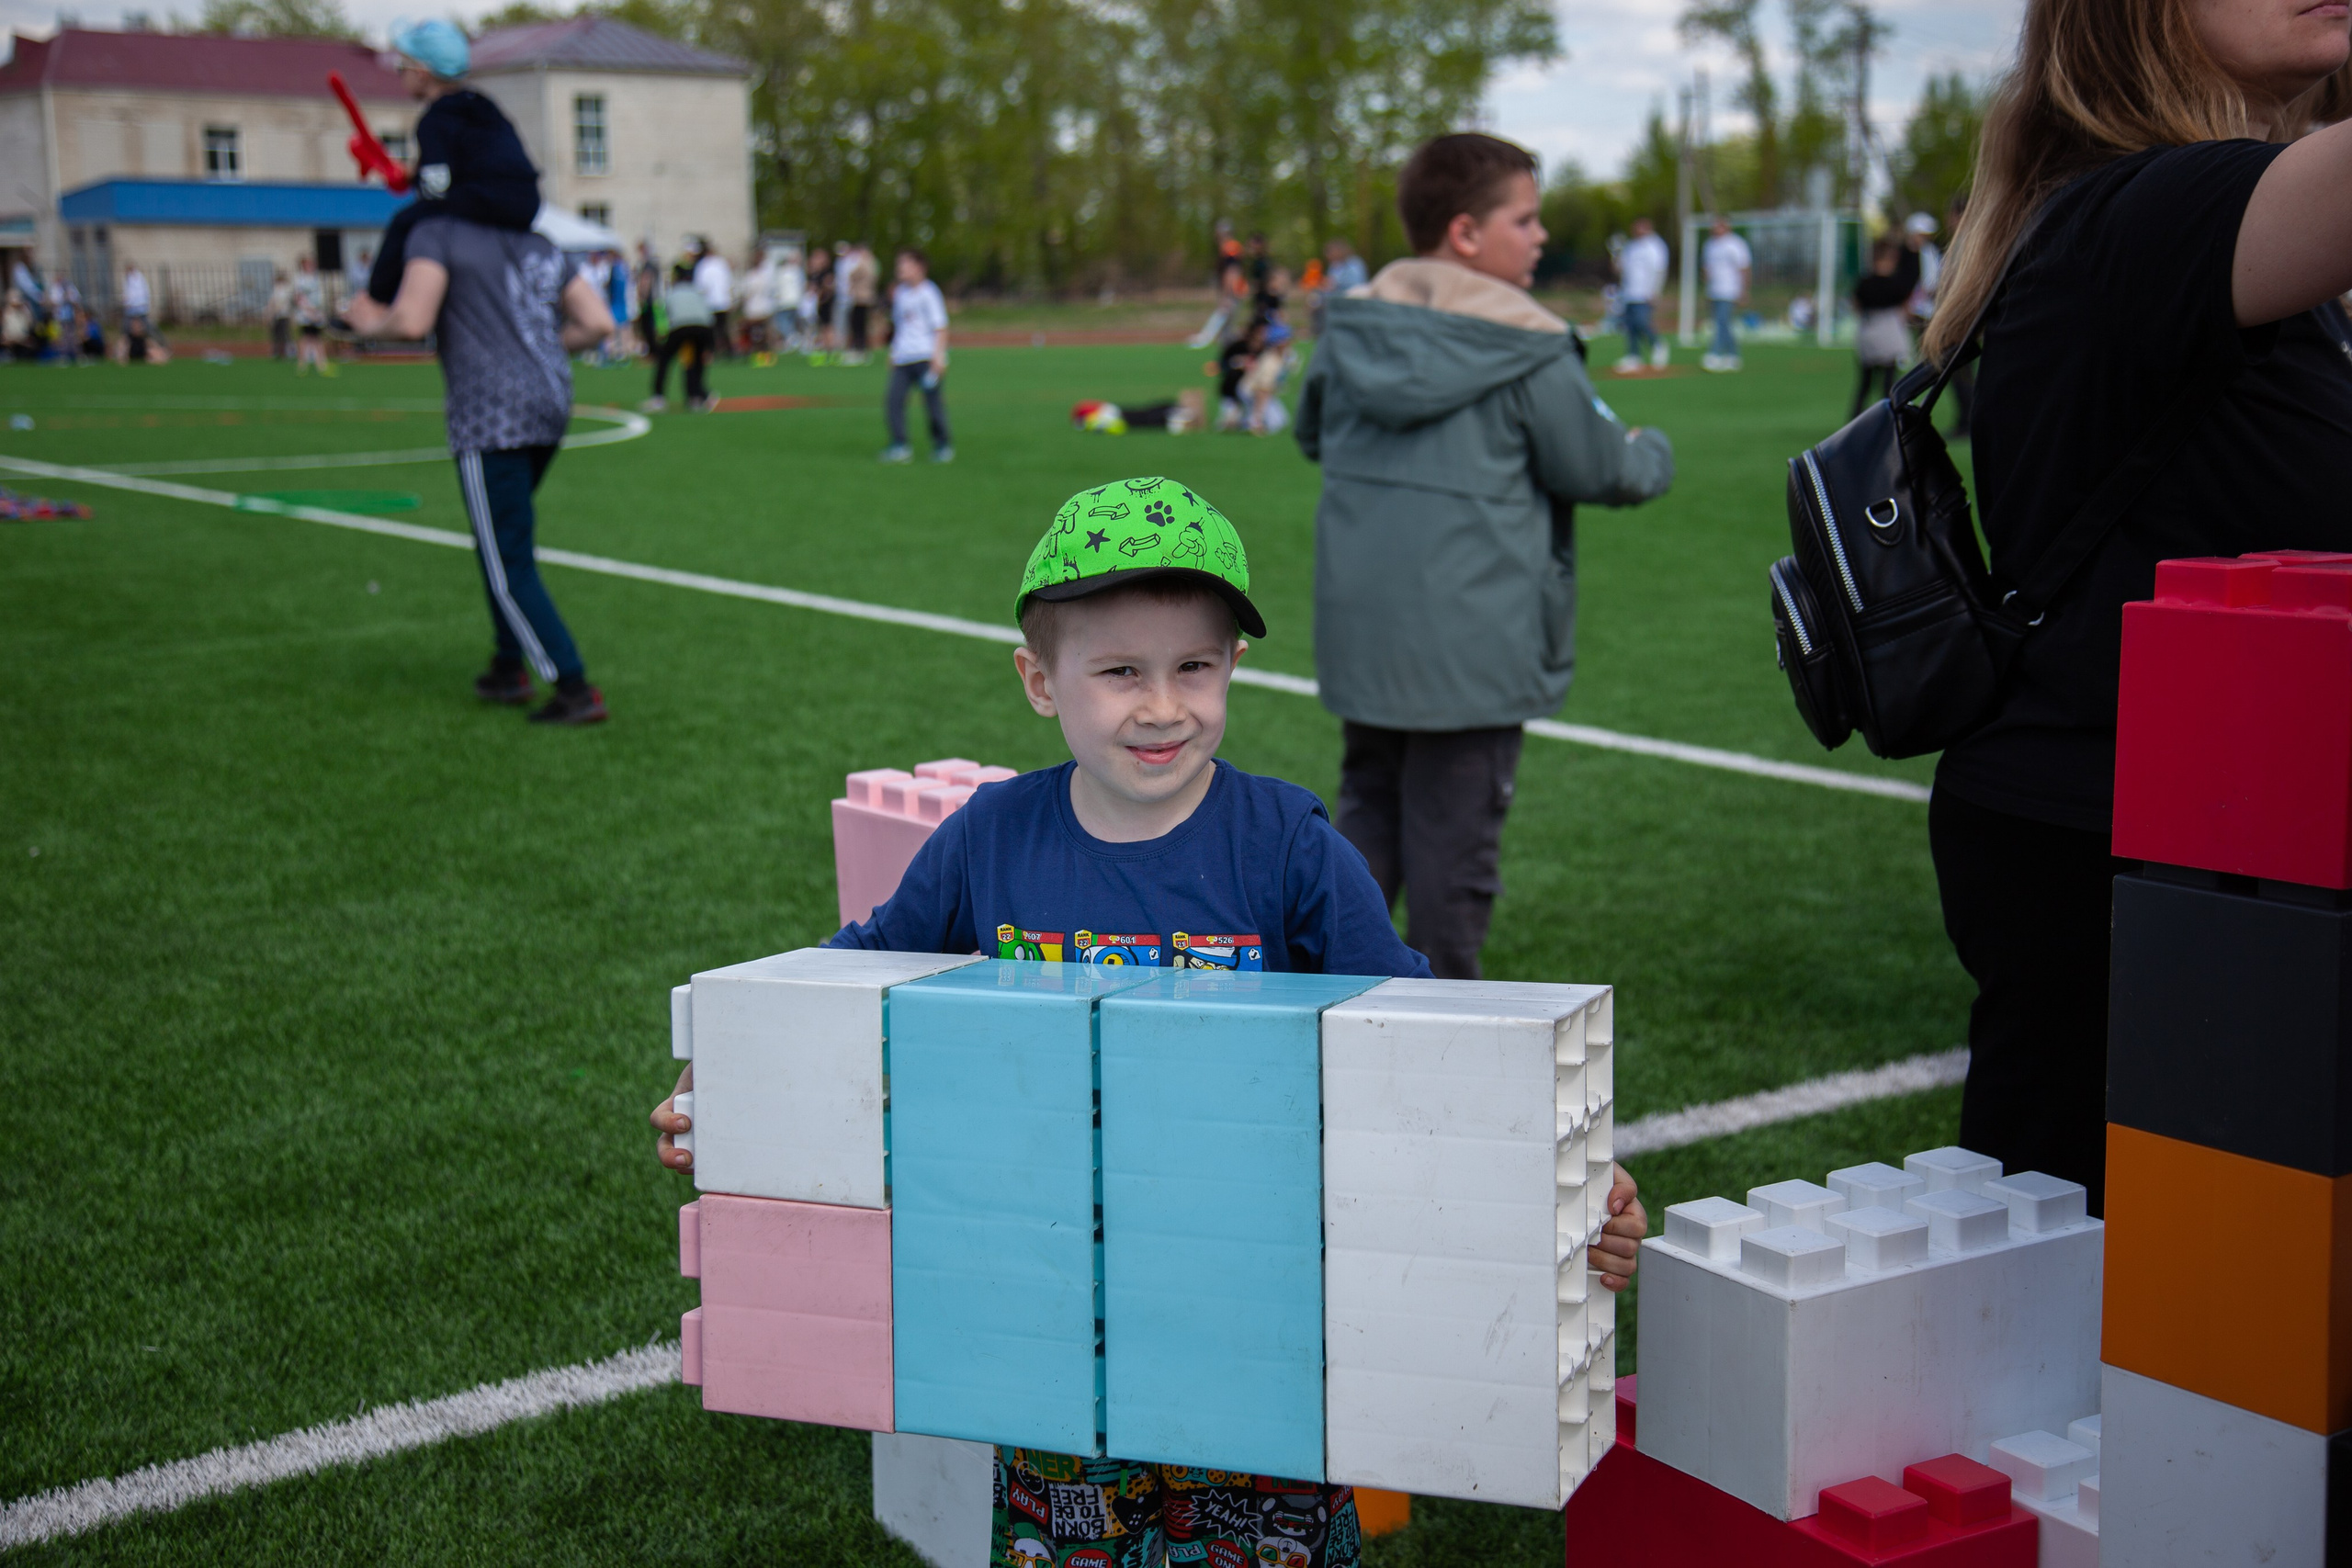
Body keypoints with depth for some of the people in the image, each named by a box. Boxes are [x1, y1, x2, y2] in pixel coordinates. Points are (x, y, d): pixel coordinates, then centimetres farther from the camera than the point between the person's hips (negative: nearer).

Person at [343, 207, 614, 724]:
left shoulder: (436, 234, -3)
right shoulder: (540, 246, 16)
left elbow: (412, 321, -15)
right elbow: (597, 323, 10)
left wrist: (372, 323, 7)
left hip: (489, 417, -7)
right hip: (550, 406, 7)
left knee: (509, 568, -3)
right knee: (498, 545, 23)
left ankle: (575, 690, -7)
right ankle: (508, 667, 24)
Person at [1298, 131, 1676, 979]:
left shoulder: (1352, 327, 5)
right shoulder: (1526, 352, -13)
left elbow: (1311, 433, 19)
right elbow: (1601, 469, -5)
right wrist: (1653, 455, 16)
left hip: (1361, 632, 6)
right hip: (1473, 645, -6)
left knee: (1368, 811, 19)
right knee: (1456, 834, 3)